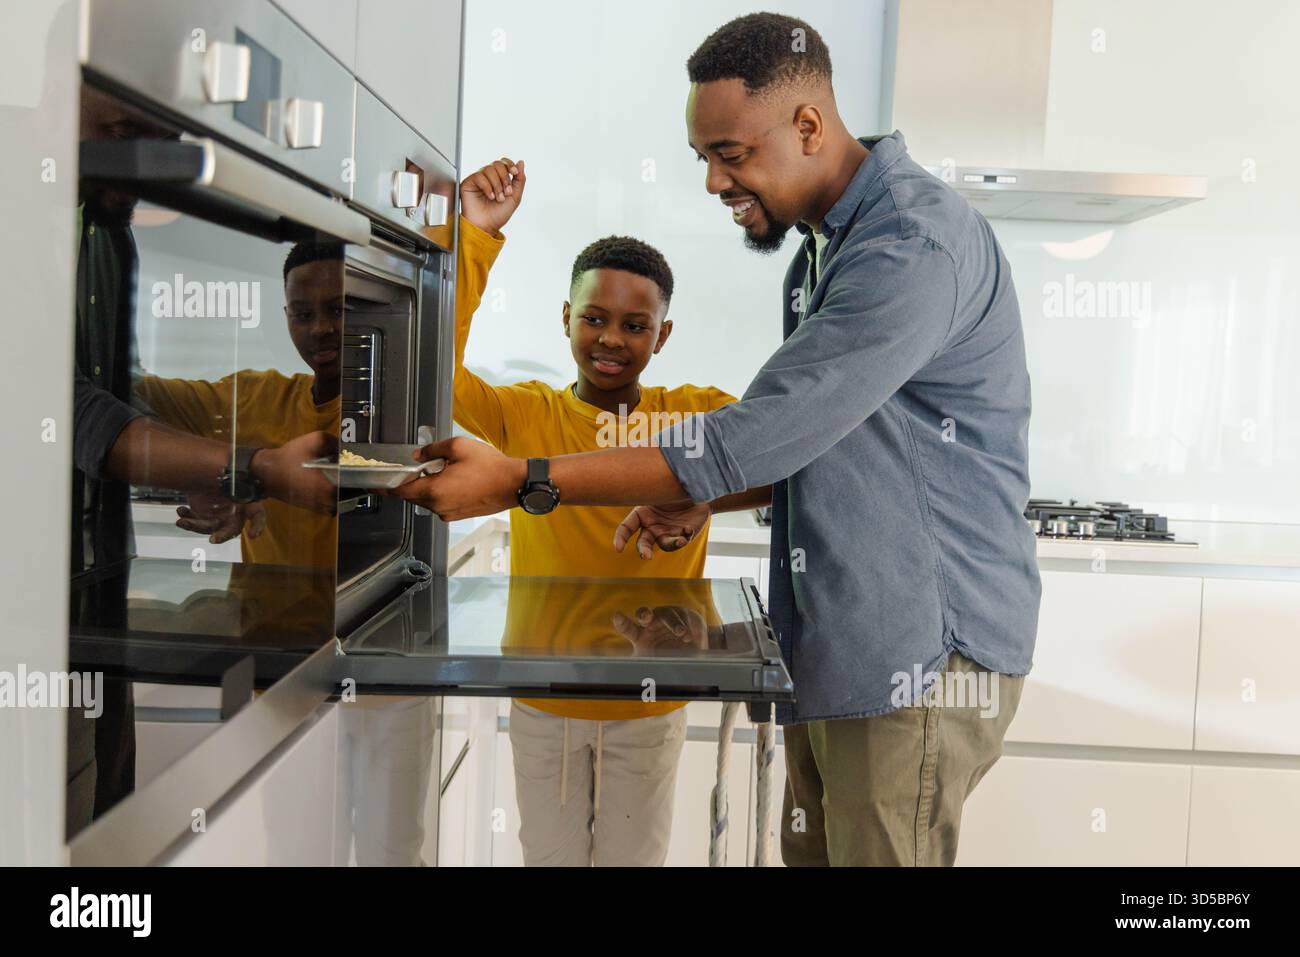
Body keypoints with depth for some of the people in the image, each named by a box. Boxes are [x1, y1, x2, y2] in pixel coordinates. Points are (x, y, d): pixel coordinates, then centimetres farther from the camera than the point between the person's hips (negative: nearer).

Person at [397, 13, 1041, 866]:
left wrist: (519, 482, -21)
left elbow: (761, 435, -25)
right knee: (814, 850, 15)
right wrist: (703, 501, 4)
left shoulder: (916, 244, -19)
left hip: (922, 646, -9)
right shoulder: (826, 247, 14)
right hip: (841, 641, 9)